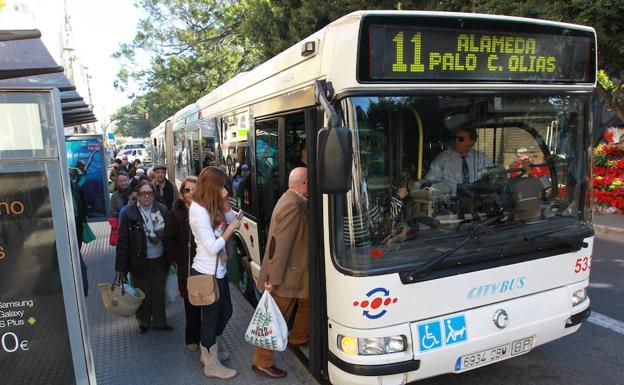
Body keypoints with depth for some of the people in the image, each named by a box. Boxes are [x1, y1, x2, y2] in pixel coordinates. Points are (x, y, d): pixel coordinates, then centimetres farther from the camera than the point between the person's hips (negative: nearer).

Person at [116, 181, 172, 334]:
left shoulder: (162, 210, -6)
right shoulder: (130, 213, -12)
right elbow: (122, 242, -12)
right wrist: (121, 267, -12)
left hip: (160, 261, 2)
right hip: (140, 262, -2)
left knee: (159, 293, 16)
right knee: (143, 294, 15)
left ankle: (159, 321, 36)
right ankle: (143, 322, 38)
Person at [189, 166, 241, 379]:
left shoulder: (211, 206, 5)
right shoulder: (199, 211, -23)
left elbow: (231, 220, 7)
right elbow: (213, 247, -24)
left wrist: (224, 202, -6)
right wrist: (231, 228, -14)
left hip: (217, 270, 9)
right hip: (207, 273, -9)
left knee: (225, 312, 21)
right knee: (211, 317, 7)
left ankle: (208, 352, 40)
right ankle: (212, 365, 25)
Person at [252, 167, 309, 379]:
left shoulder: (292, 199, 6)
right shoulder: (293, 206, -26)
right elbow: (280, 244, -28)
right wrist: (273, 279, -26)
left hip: (297, 271, 10)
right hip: (286, 275, -10)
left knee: (307, 301, 25)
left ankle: (297, 337, 45)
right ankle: (262, 362, 17)